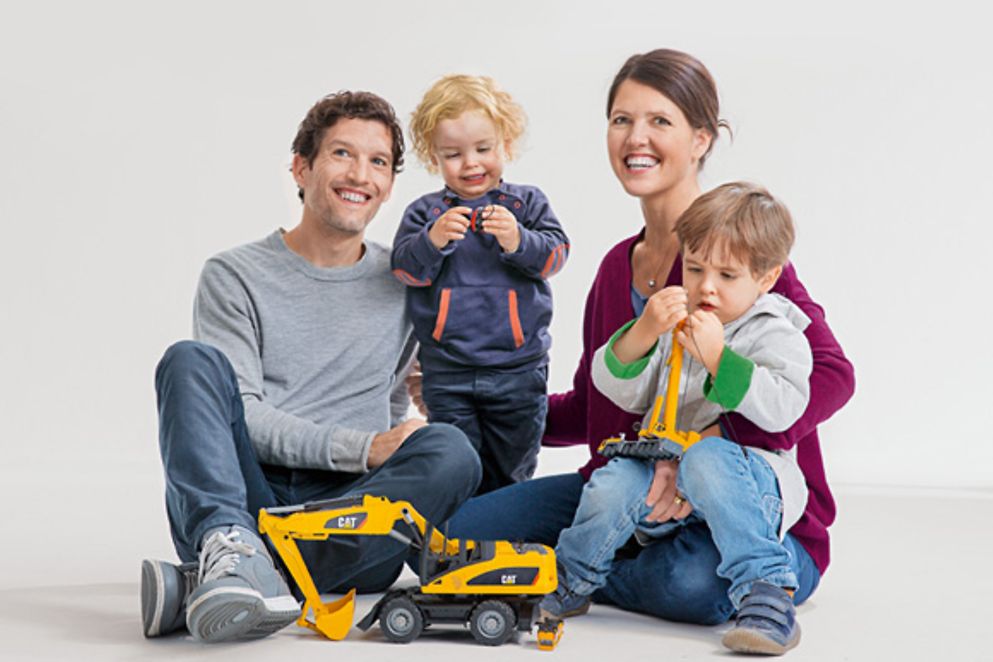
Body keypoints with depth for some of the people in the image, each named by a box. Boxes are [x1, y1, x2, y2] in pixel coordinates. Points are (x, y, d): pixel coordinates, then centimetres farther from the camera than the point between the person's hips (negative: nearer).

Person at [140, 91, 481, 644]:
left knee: (452, 452, -28)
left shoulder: (405, 286, 18)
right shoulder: (235, 277, 8)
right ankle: (227, 545, -47)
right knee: (193, 362, -21)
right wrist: (363, 449, -15)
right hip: (246, 491, -2)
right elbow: (244, 416, -4)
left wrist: (419, 480, 9)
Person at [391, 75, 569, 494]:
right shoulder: (425, 212, 5)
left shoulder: (526, 203, 5)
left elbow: (554, 255, -5)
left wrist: (518, 241, -24)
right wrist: (433, 240, -22)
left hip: (517, 368, 0)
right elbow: (405, 269, -4)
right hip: (446, 372, 0)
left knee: (511, 472, 11)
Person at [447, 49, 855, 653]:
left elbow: (831, 373, -24)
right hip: (635, 494, 5)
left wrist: (710, 445, -34)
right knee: (459, 530, -10)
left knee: (694, 583, -39)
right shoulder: (617, 267, 11)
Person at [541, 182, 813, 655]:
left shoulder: (774, 333, 0)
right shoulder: (670, 322, 14)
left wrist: (717, 357, -25)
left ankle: (766, 595, -37)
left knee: (707, 458, -37)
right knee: (616, 480, -25)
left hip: (748, 472, -4)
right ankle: (567, 585, 3)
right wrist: (642, 334, -14)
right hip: (664, 477, 4)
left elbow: (783, 408, -18)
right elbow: (618, 390, 5)